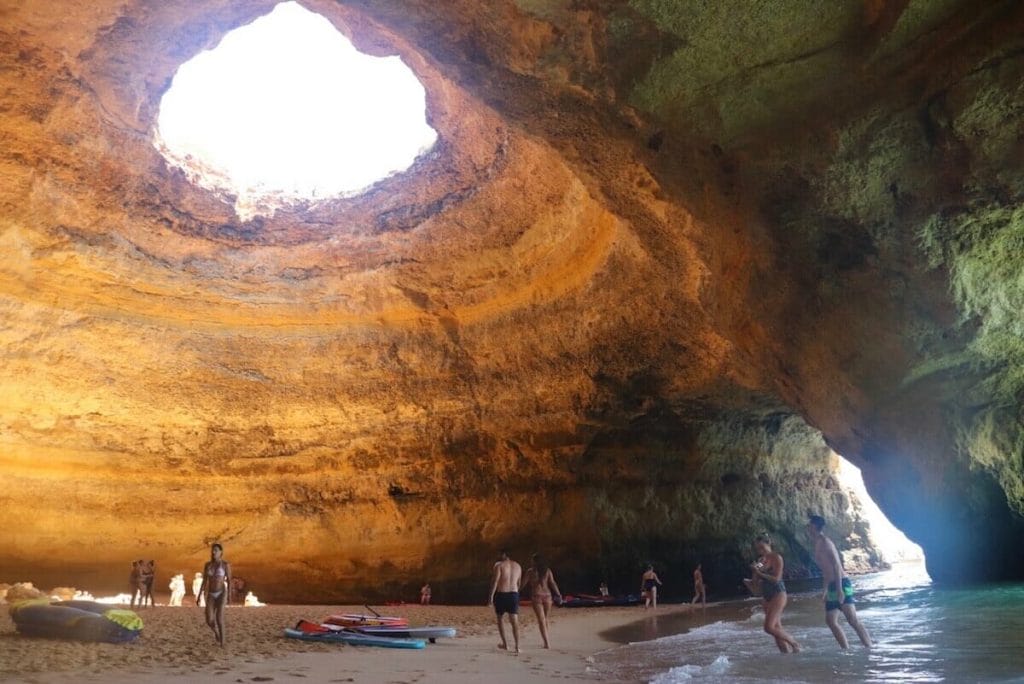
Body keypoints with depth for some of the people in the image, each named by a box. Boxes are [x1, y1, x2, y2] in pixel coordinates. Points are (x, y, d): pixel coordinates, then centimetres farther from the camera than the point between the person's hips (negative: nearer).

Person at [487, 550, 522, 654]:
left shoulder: (499, 565, -5)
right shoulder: (518, 566, 12)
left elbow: (495, 581, -12)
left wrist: (491, 596, -11)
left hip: (501, 594, -3)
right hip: (514, 594, 3)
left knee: (499, 618, 17)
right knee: (515, 622, 1)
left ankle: (505, 644, 18)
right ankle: (517, 647, -9)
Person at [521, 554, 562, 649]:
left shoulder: (530, 571, -2)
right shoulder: (547, 571, 3)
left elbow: (523, 583, 2)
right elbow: (552, 583, -2)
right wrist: (558, 594, 4)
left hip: (536, 596, -3)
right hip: (547, 595, 3)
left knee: (541, 620, -2)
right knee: (545, 618, 19)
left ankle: (547, 643, -11)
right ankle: (545, 641, 27)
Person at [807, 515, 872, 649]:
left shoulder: (824, 542, -9)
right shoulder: (818, 544, 19)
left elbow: (836, 564, -19)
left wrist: (839, 589, -25)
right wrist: (825, 591, 26)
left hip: (841, 584, -10)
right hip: (832, 587, 10)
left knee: (853, 620, -17)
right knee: (830, 621, 9)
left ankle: (870, 649, -18)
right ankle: (846, 650, 12)